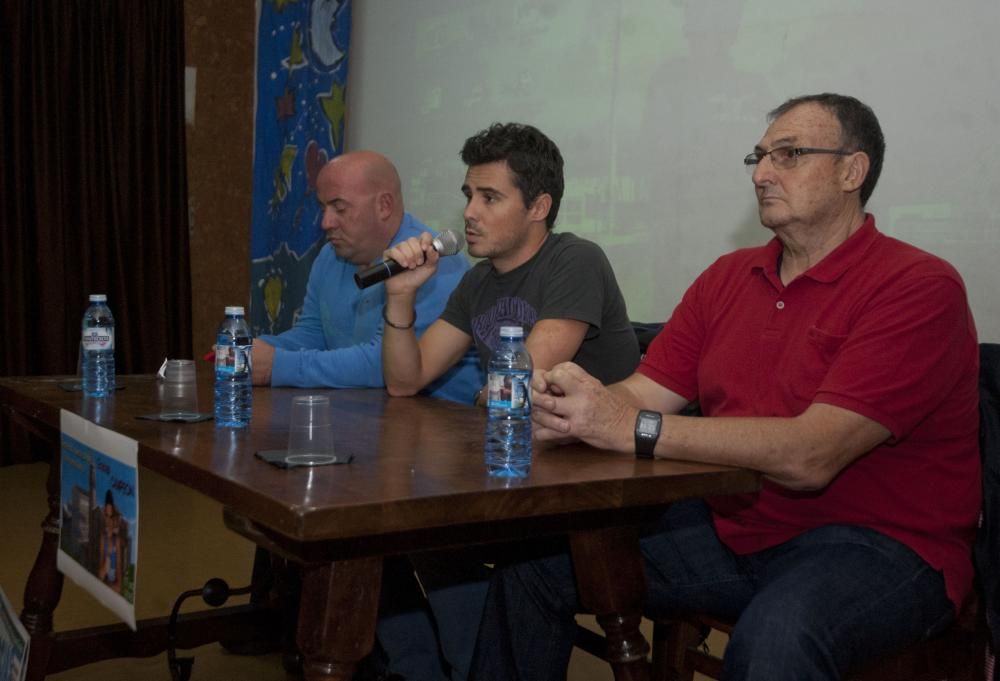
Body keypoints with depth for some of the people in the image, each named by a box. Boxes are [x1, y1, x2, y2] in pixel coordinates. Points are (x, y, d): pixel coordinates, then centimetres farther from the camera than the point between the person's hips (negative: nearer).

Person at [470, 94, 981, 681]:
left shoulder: (918, 286, -14)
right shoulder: (729, 277, 10)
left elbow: (810, 456, -24)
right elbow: (643, 393, 3)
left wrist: (635, 429, -28)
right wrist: (571, 406, -20)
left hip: (873, 540, -6)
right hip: (729, 523, 6)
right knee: (534, 554, 0)